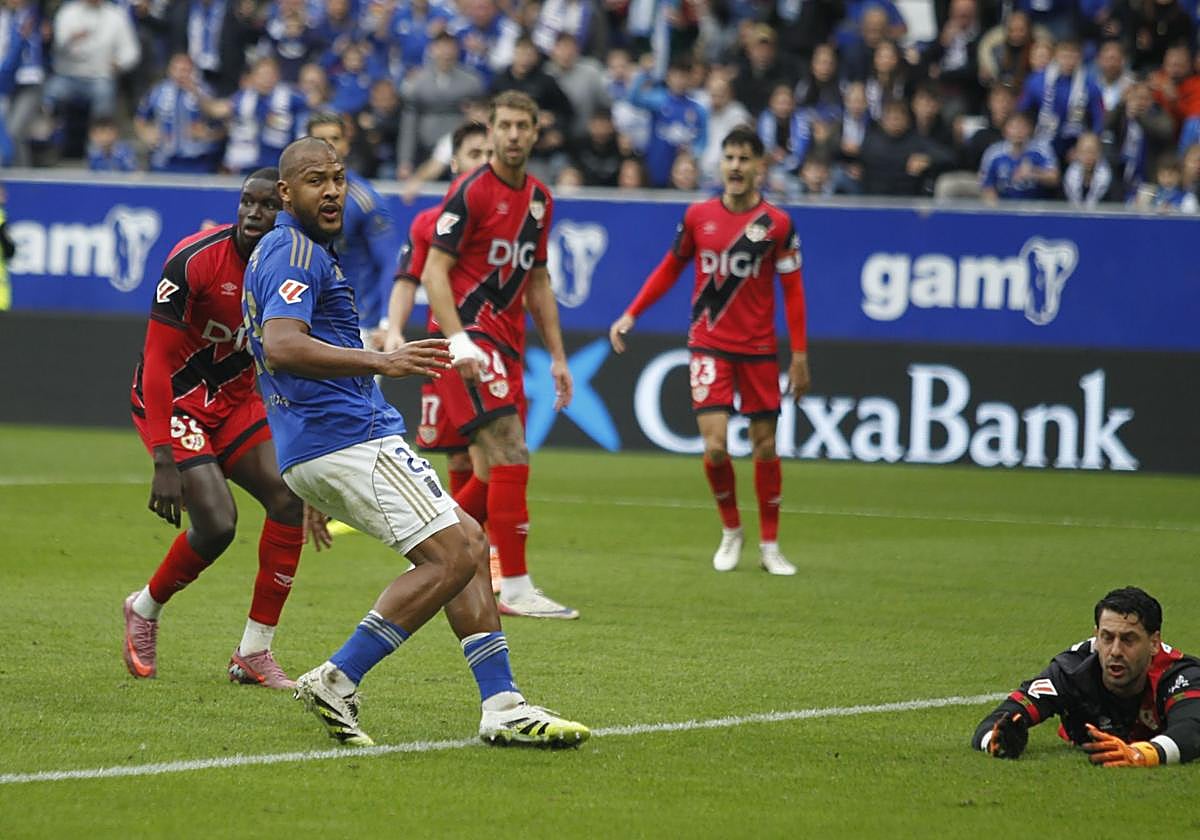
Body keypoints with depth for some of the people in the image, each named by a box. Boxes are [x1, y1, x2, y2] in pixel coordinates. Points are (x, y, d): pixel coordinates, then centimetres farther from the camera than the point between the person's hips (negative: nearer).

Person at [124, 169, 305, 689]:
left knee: (290, 499, -12)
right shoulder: (194, 261, -23)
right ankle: (144, 610, 13)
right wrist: (164, 462, -26)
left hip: (235, 399, 6)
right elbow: (158, 362, -22)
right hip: (174, 399, -6)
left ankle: (254, 654, -2)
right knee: (217, 523, -19)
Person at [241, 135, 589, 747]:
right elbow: (282, 348, -27)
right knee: (454, 554, -14)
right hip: (349, 438, -11)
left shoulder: (290, 254, 24)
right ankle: (337, 682, -12)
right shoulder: (293, 252, -10)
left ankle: (502, 706, 4)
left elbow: (280, 356, 29)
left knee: (468, 544, 9)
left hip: (321, 449, 11)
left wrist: (315, 496, 31)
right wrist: (382, 363, -33)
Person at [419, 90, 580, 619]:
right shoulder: (471, 192, -10)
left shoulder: (539, 198, 13)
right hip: (468, 335, -8)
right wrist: (458, 341, -26)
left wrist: (557, 356, 19)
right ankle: (516, 589, -16)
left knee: (495, 472, 8)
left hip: (506, 345, 8)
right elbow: (434, 272, -14)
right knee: (512, 458, -17)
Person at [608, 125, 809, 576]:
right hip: (709, 347, 0)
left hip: (758, 350, 0)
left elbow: (792, 289, -1)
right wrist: (631, 314, 7)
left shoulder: (777, 223, -4)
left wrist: (800, 354, -5)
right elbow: (671, 268, 13)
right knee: (715, 446, -11)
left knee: (765, 446, 5)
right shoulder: (698, 216, 0)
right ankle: (731, 530, 13)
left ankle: (769, 544, 18)